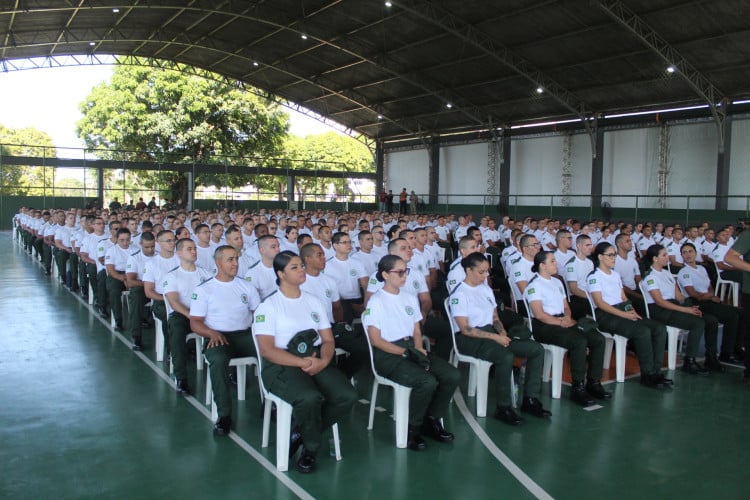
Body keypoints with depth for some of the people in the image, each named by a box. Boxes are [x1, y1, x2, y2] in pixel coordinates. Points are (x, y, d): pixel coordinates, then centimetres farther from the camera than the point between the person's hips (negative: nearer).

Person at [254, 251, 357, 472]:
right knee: (310, 398, -35)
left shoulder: (314, 302, 17)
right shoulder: (268, 306, 0)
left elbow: (328, 340, 13)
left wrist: (323, 361, -10)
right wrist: (302, 362, -19)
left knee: (347, 396, -21)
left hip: (317, 362, 5)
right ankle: (311, 448, -3)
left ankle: (302, 432, 2)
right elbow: (267, 350, -9)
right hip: (282, 366, -5)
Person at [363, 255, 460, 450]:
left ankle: (431, 420, 5)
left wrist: (419, 349, -5)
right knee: (428, 381, -29)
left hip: (411, 349, 7)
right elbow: (376, 340, -10)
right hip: (388, 355, -7)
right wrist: (406, 352, -17)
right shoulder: (376, 301, -5)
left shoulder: (410, 298, 17)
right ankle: (411, 429, -7)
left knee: (453, 375, -13)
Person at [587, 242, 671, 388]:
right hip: (606, 316, -8)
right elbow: (599, 303, -13)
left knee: (660, 328, -11)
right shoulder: (594, 277, -3)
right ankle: (647, 374, -18)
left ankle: (656, 372, -11)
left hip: (623, 312, 8)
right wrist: (624, 314, -19)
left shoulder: (615, 274, 23)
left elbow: (624, 298, 21)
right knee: (643, 331, -29)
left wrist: (632, 311, 0)